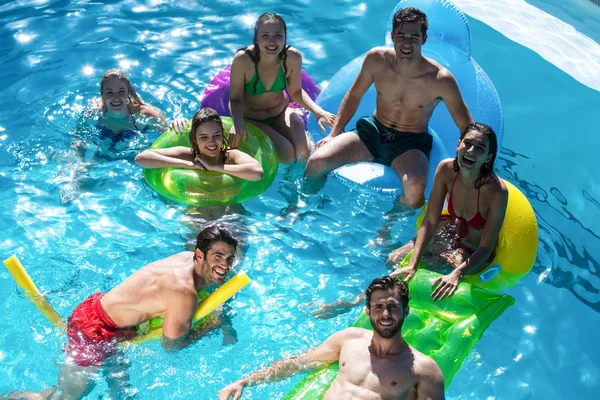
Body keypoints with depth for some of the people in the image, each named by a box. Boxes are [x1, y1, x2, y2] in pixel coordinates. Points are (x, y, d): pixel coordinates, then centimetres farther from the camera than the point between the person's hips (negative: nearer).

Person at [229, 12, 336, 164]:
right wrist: (238, 123, -41)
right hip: (251, 120, -3)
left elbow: (296, 91, -5)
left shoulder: (293, 57, -22)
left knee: (305, 153, -14)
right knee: (288, 154, -21)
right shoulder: (242, 60, -31)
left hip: (281, 113, 3)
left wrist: (318, 112, -20)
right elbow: (235, 99, -20)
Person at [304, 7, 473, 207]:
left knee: (415, 186, -37)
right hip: (373, 131, 3)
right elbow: (354, 95, 7)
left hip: (411, 144, -3)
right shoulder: (376, 59, -11)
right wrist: (334, 134, 2)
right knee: (316, 162, -17)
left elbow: (468, 129, -9)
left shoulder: (441, 80, -19)